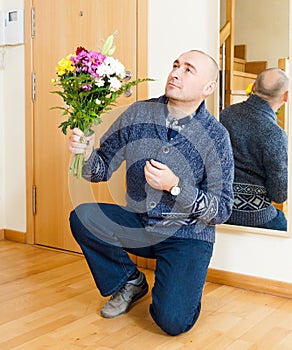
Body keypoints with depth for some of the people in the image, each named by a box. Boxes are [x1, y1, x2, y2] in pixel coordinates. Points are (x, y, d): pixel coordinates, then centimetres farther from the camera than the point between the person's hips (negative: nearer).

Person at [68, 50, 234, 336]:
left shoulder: (215, 137, -12)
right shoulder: (138, 114, -3)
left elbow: (221, 211, -12)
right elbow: (102, 169, 2)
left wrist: (175, 186, -25)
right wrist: (86, 152, -21)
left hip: (186, 234, -4)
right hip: (138, 224, 4)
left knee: (172, 321, -22)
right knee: (82, 217, -22)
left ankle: (182, 286, 17)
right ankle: (130, 281, 5)